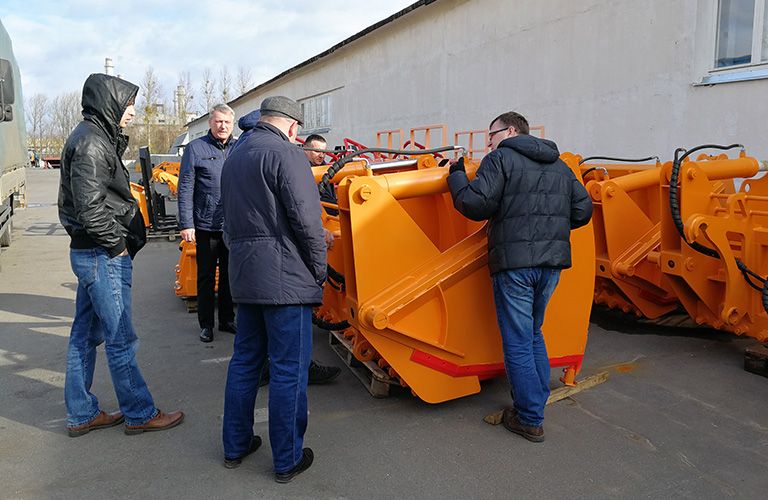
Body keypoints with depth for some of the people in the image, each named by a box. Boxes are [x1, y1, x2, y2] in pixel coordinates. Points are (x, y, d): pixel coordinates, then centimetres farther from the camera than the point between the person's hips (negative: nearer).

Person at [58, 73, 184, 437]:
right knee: (120, 339, 0)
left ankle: (81, 414, 25)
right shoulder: (91, 142, -16)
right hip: (103, 256, -10)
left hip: (89, 253, 10)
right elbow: (90, 206, -24)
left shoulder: (95, 138, 16)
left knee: (85, 335, 14)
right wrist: (118, 244, -14)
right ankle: (140, 414, 12)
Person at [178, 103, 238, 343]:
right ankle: (206, 324, 19)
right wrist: (186, 224, -11)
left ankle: (227, 319, 28)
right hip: (206, 225, -3)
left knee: (229, 275, 14)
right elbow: (185, 188, -4)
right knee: (206, 277, 7)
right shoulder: (195, 148, -2)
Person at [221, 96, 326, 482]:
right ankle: (287, 460, 11)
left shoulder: (234, 158, 17)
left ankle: (235, 446, 29)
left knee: (244, 360, 18)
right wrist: (319, 269, -6)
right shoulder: (286, 154, -11)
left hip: (244, 276, 9)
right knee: (289, 370, 1)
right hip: (285, 279, -8)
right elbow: (306, 219, -16)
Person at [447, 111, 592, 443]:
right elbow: (583, 211, 15)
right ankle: (538, 401, 29)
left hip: (514, 262, -7)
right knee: (533, 334, 22)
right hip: (552, 261, 7)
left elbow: (475, 204, -13)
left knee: (518, 342, 2)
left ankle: (530, 419, 8)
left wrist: (456, 175, 3)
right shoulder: (560, 166, 18)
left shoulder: (501, 159, -3)